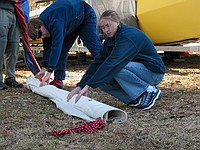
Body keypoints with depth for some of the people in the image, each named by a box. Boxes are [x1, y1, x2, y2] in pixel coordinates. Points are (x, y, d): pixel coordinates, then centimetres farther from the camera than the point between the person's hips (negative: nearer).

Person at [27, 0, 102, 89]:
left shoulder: (56, 22, -39)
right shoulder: (44, 21, -10)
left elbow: (56, 46, -45)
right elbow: (47, 48, -4)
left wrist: (49, 72, -46)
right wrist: (44, 68, -9)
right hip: (71, 23, 8)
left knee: (95, 48, -13)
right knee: (62, 49, -2)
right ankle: (58, 80, -1)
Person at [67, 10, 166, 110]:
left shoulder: (128, 36, -25)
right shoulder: (110, 39, 4)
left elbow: (112, 62, -35)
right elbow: (98, 62, 1)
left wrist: (89, 85, -38)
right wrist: (80, 85, -10)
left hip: (154, 72, -8)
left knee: (116, 68, -32)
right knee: (102, 80, -9)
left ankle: (150, 91, -16)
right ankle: (135, 100, -2)